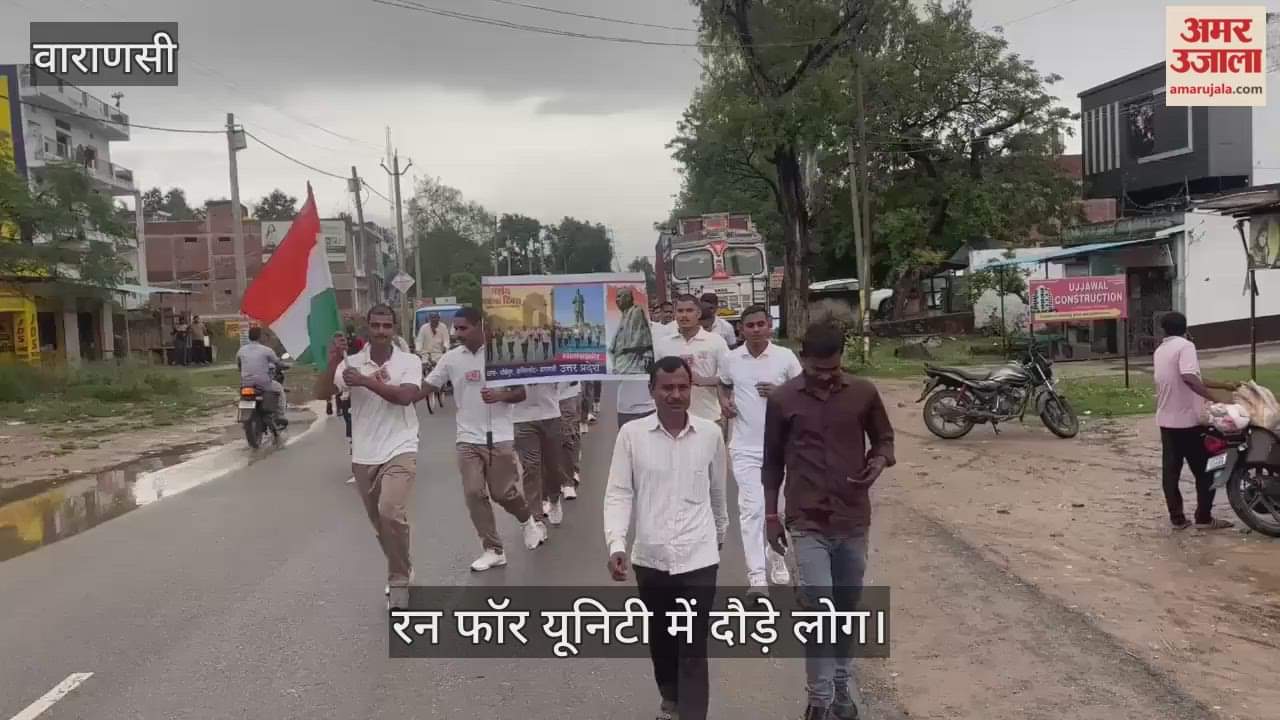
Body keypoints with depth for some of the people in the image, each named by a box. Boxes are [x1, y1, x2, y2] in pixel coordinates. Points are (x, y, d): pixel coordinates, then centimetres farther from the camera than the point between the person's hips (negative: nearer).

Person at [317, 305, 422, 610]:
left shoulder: (409, 362, -4)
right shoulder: (351, 362, 0)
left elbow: (406, 396, -20)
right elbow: (323, 393, -8)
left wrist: (367, 381, -24)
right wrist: (333, 362, -22)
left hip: (400, 451, -3)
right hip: (364, 455, 4)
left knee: (391, 512, -23)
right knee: (379, 522, 15)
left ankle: (399, 579, -5)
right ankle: (401, 571, 38)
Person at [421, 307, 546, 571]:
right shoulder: (451, 358, 1)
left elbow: (521, 393, -4)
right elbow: (425, 388, 4)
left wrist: (500, 396, -24)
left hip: (500, 437, -3)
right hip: (468, 439, 3)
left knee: (503, 493, 3)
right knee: (474, 493, 0)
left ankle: (528, 521, 35)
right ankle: (493, 550, 13)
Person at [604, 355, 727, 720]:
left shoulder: (710, 434, -3)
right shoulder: (631, 434, -7)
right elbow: (618, 493, -7)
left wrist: (720, 533, 24)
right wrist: (616, 544, -19)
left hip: (698, 557, -1)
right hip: (650, 557, 2)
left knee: (694, 649, -1)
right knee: (660, 640, 21)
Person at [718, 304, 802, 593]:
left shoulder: (786, 357, -5)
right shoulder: (730, 359, 0)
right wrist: (724, 402, 0)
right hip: (745, 448, 0)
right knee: (752, 509, -7)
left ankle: (777, 559, 36)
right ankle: (756, 575, -4)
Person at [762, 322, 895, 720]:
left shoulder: (863, 393, -2)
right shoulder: (782, 399, -4)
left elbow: (884, 437, 12)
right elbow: (772, 461, 5)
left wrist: (880, 459, -12)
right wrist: (770, 515, 4)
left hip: (854, 520, 2)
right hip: (807, 522, -2)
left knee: (847, 608, 13)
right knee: (817, 606, -10)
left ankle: (842, 686, 31)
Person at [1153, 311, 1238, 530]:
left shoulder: (1159, 351, 13)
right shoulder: (1185, 346, -11)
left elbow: (1187, 379, 16)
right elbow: (1190, 378, -28)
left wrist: (1223, 385, 18)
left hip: (1166, 420, 7)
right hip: (1189, 419, -7)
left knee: (1170, 470, 7)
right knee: (1204, 470, 5)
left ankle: (1177, 518, 9)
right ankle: (1204, 517, 8)